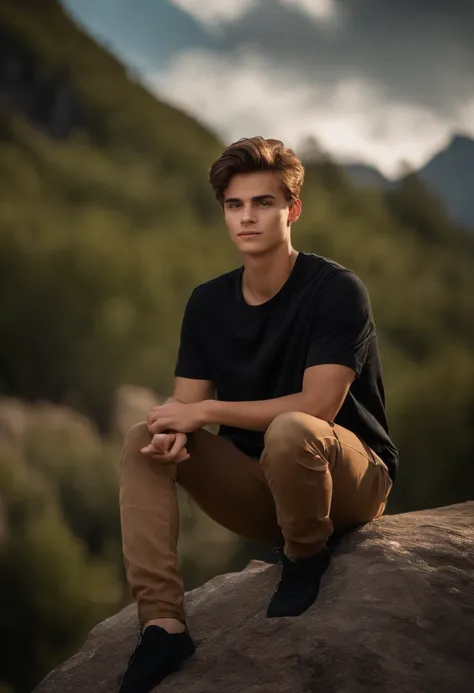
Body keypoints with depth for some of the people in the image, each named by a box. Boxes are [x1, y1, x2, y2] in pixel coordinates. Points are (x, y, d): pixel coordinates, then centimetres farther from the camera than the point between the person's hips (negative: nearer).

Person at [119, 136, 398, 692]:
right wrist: (174, 433, -25)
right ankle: (163, 624, -22)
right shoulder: (208, 302, 3)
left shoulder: (335, 289, -15)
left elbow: (318, 405, -24)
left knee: (290, 430, -38)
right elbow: (185, 407, 1)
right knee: (143, 441, -14)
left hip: (353, 481, -5)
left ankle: (306, 556, -7)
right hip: (260, 491, 6)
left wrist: (207, 410, -20)